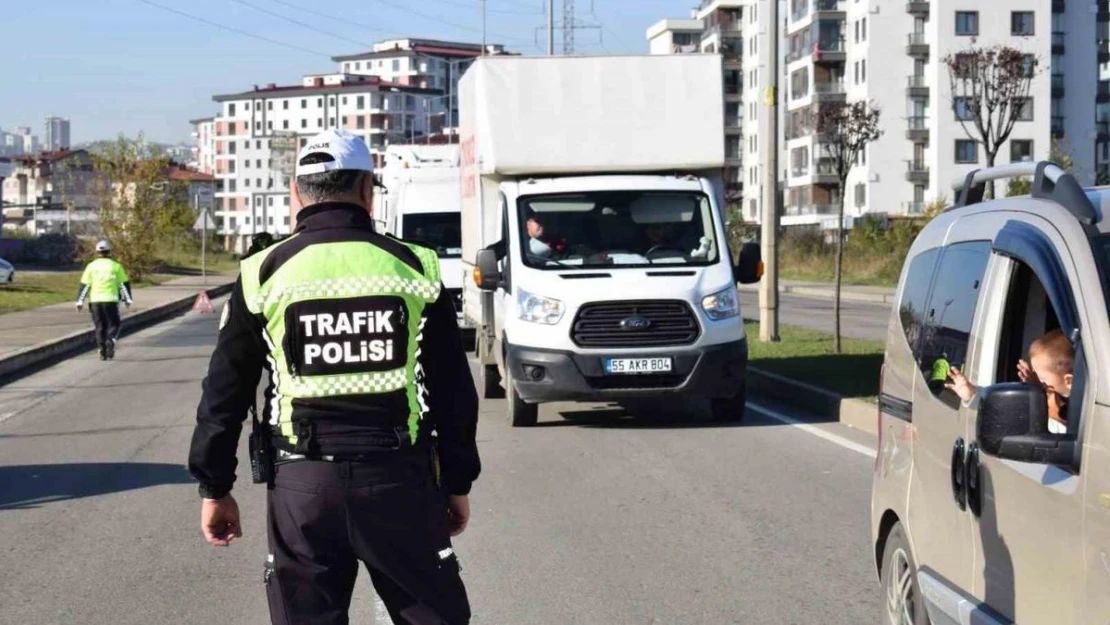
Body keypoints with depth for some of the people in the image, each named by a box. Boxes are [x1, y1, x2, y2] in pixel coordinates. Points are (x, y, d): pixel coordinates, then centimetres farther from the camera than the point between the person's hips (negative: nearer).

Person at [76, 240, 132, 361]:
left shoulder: (91, 266, 5)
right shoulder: (116, 266, 2)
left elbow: (84, 285, 3)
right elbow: (124, 284, 3)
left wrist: (80, 301, 6)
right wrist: (128, 299, 10)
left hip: (95, 300, 2)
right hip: (111, 300, -2)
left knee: (100, 327, 10)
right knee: (113, 324, 8)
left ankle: (102, 351, 6)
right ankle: (111, 340, -21)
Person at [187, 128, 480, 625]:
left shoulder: (265, 273, 2)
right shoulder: (414, 268, 2)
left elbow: (224, 394, 4)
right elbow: (454, 392, 5)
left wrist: (214, 488, 13)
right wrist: (458, 483, 14)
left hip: (302, 485, 0)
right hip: (400, 480, 0)